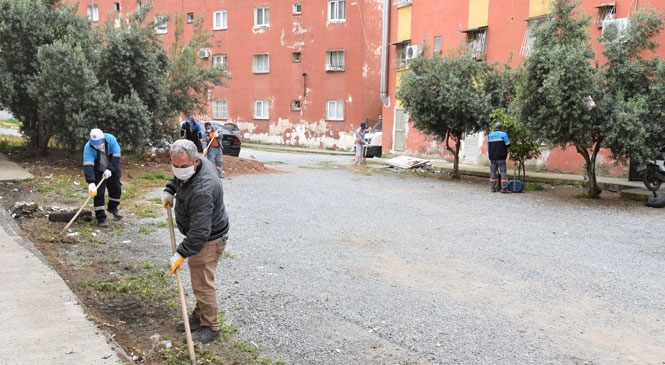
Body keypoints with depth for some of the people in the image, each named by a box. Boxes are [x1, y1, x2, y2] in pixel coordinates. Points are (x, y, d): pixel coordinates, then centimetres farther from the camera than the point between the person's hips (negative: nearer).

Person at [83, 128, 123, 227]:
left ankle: (113, 208, 36)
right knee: (99, 193, -9)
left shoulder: (111, 139, -25)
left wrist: (110, 169, -34)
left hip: (112, 170, 2)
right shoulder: (88, 147, -29)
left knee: (116, 189, 9)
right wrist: (91, 182, -47)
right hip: (98, 172, -2)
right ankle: (100, 217, -1)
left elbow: (116, 157, -23)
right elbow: (88, 166, -37)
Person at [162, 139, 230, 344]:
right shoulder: (200, 163, -8)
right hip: (199, 234, 10)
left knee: (203, 284, 1)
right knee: (199, 280, 22)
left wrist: (181, 254, -30)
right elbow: (178, 178, 20)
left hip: (209, 240, -10)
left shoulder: (201, 190, -36)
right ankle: (199, 316, 39)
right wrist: (169, 190, 8)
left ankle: (211, 328, 17)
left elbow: (200, 231, -35)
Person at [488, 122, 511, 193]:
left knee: (492, 171, 9)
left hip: (492, 157, 4)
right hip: (501, 157, -4)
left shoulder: (490, 135, 10)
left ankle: (492, 188, 8)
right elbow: (508, 144, -4)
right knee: (503, 171, -1)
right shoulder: (503, 134, -5)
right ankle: (504, 188, -6)